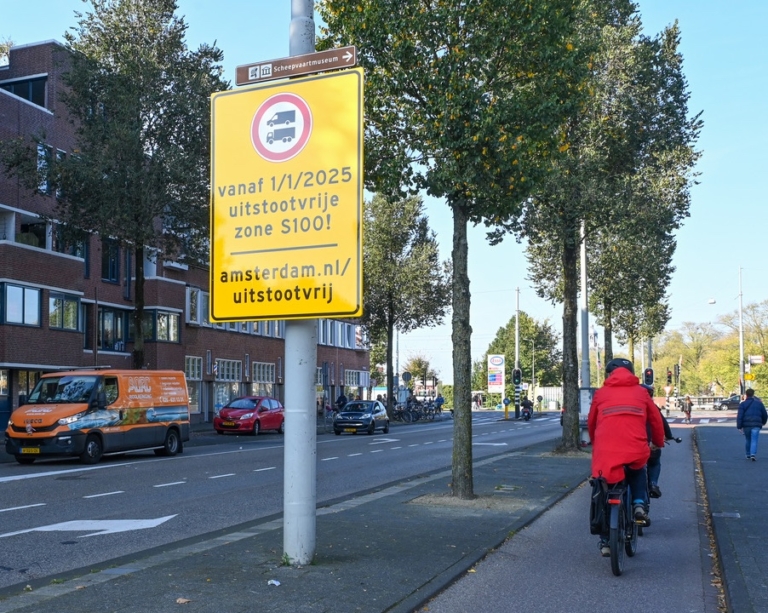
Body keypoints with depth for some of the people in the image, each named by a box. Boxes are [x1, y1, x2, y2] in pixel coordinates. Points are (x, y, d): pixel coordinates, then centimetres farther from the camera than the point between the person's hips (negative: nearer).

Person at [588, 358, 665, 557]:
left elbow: (591, 423, 21)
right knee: (638, 473, 36)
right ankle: (640, 505, 15)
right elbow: (656, 420, 18)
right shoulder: (640, 392, 13)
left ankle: (605, 542, 18)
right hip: (636, 452, 1)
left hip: (606, 453, 0)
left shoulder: (600, 393, 13)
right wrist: (659, 443, 36)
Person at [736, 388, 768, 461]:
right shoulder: (759, 403, 7)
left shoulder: (743, 404, 2)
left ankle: (748, 455, 25)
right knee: (754, 441, -5)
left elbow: (739, 416, -7)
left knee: (748, 440, 18)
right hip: (756, 425, -1)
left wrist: (739, 427, -7)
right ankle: (753, 454, -24)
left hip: (746, 425, 1)